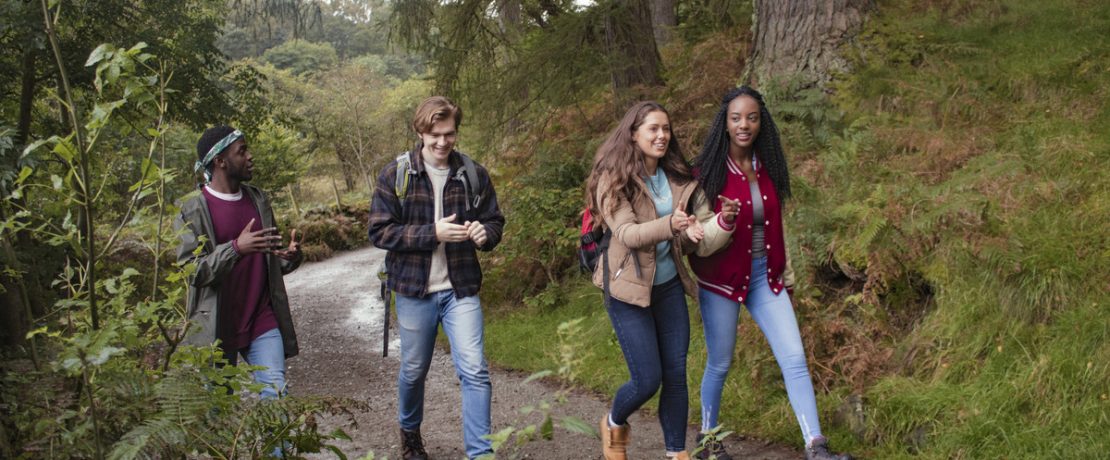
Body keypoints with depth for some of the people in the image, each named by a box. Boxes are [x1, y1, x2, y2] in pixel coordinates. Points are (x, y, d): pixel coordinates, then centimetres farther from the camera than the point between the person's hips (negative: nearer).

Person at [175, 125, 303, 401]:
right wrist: (236, 248, -27)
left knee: (276, 395, -5)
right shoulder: (191, 208, -6)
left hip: (263, 322, 4)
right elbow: (191, 270, -13)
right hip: (217, 327, -3)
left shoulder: (258, 199, 10)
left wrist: (290, 257, -6)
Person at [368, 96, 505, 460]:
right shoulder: (395, 175, -6)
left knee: (475, 371, -8)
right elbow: (379, 231, -9)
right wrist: (433, 233, -20)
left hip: (461, 289, 1)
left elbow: (494, 221, 10)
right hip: (414, 290, -1)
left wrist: (485, 232, -15)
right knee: (414, 371, 15)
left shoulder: (474, 175, 0)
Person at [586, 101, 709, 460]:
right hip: (630, 289, -5)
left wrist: (691, 233, -11)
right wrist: (669, 224, -40)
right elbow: (627, 234, -23)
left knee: (676, 374, 5)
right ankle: (614, 423, 27)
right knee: (648, 379, -4)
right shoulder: (614, 179, -12)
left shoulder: (675, 177, 5)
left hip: (669, 286, 6)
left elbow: (677, 235, 12)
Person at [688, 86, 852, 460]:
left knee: (794, 358, -4)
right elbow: (700, 242, -14)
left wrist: (786, 276, 17)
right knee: (720, 364, 9)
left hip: (764, 275, 4)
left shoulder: (767, 167, 1)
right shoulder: (708, 173, -13)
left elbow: (776, 226, 13)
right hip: (721, 279, -4)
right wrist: (724, 221, -34)